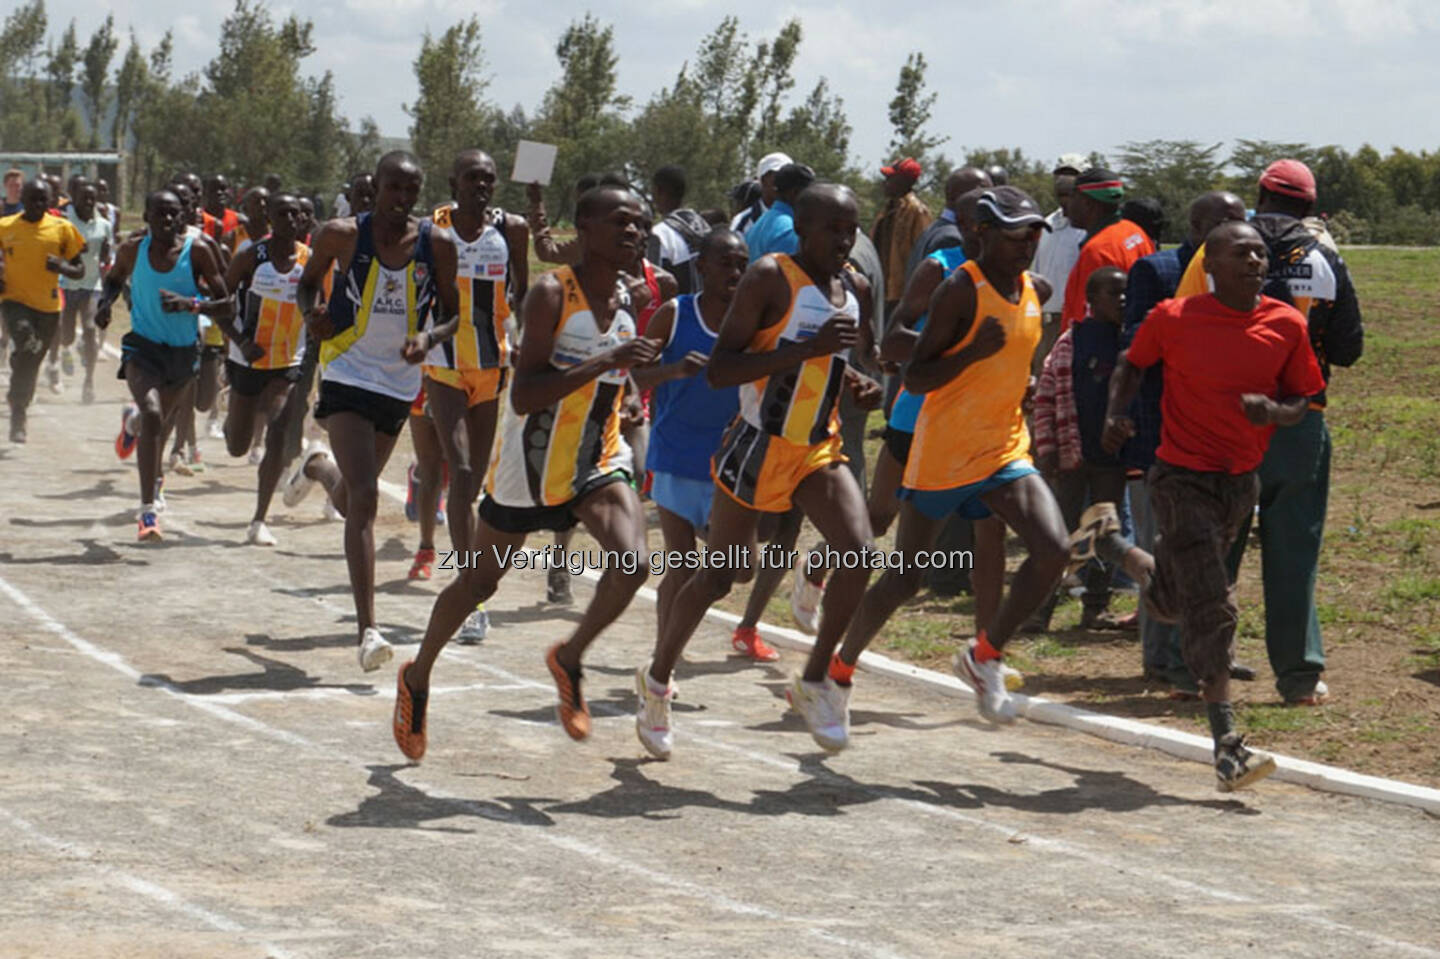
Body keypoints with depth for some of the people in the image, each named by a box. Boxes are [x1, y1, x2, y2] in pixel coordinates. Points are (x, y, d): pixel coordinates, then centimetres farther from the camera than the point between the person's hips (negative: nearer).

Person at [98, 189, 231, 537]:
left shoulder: (197, 251, -10)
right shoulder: (132, 250, -5)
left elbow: (225, 304, -10)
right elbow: (115, 277, 17)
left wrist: (191, 304, -28)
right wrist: (106, 302, -4)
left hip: (184, 351, 2)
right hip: (143, 346, -2)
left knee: (160, 425, 23)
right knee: (153, 414, -27)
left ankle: (133, 420, 63)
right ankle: (149, 509, -26)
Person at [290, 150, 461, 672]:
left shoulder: (436, 245, -5)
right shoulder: (343, 235, -9)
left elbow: (453, 313, 4)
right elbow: (308, 281, 7)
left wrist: (429, 338, -17)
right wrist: (312, 315, -14)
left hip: (400, 383, 4)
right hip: (348, 375, -4)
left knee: (349, 502, 20)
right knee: (364, 499, -17)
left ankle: (318, 465, 60)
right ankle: (367, 630, -18)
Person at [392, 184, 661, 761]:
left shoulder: (628, 300, 0)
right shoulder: (551, 293, -20)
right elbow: (523, 396, -30)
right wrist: (605, 361, -35)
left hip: (597, 460, 4)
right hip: (529, 465, -4)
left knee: (633, 562, -22)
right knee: (479, 583, 12)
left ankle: (569, 659, 4)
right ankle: (417, 679, 38)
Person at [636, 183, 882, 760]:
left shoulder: (856, 290, 5)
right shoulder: (769, 279, -16)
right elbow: (718, 371, -22)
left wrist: (858, 386, 1)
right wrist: (808, 348, -30)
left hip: (819, 449, 5)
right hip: (758, 447, -5)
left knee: (858, 551, -16)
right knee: (719, 574, 5)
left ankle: (814, 681, 1)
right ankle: (658, 679, 29)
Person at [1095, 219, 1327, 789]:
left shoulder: (1287, 326, -3)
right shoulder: (1174, 319, -10)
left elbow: (1301, 403, 6)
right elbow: (1133, 363, 8)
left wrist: (1273, 410, -16)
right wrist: (1116, 413, -9)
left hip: (1241, 480, 5)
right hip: (1183, 477, -5)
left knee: (1168, 600, 18)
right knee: (1210, 608, -12)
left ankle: (1108, 541, 48)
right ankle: (1227, 748, -11)